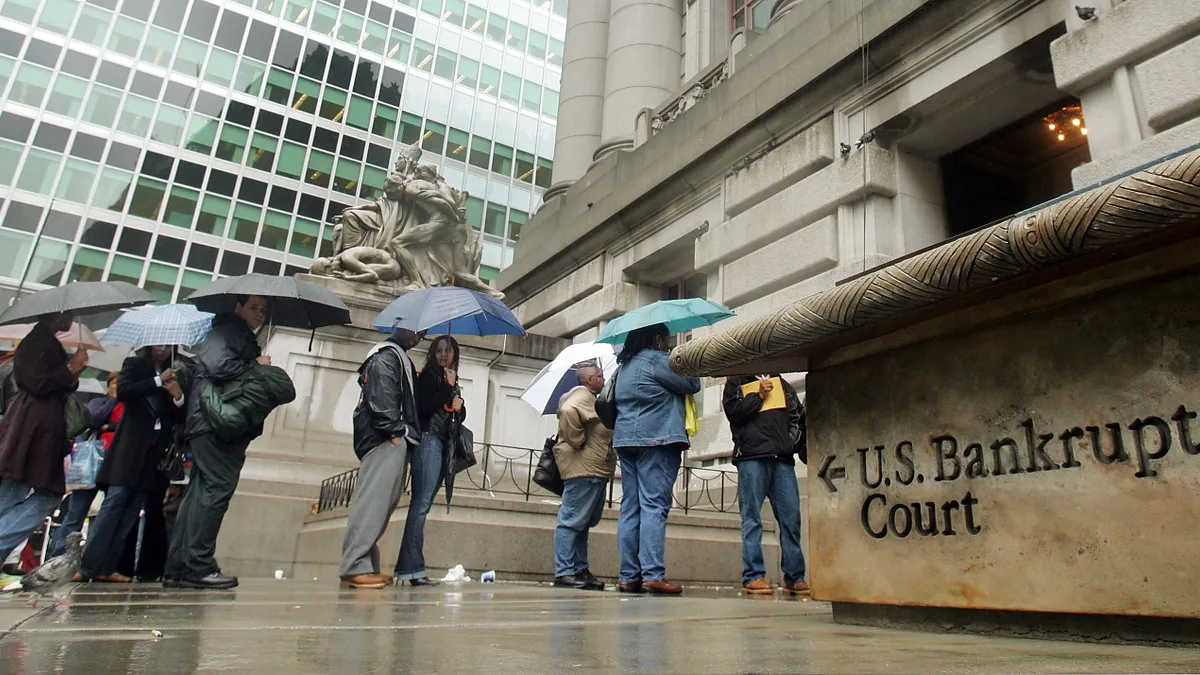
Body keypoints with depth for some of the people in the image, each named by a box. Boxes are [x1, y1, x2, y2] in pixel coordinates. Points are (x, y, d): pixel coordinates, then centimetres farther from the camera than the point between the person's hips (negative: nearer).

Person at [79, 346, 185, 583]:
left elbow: (179, 418, 11)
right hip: (131, 445, -3)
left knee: (133, 509, -1)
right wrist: (158, 381, -12)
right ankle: (89, 565, -11)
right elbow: (122, 391, -9)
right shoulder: (134, 364, 9)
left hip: (155, 451, 3)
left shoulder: (174, 376, 16)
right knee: (115, 500, -12)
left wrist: (178, 397, -9)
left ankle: (107, 567, -1)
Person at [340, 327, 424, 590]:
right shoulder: (387, 355, -2)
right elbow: (381, 396, -14)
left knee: (383, 503, 6)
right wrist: (394, 431, -17)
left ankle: (366, 565, 7)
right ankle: (355, 568, -17)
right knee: (374, 500, -15)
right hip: (386, 440, -10)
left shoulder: (399, 357, 29)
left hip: (394, 441, 10)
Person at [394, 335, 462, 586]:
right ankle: (412, 568, -17)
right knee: (422, 502, -14)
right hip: (429, 440, -8)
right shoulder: (429, 375, 1)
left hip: (443, 444, 8)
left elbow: (459, 415, 22)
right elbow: (426, 406, -14)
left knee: (422, 504, 5)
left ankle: (408, 567, 6)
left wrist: (459, 405, 1)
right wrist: (448, 387, -6)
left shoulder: (452, 381, 22)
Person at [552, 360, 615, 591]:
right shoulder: (582, 395, -9)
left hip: (595, 471, 11)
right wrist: (577, 442, -21)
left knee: (584, 522, 12)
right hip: (583, 469, -11)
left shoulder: (591, 398, 23)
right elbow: (568, 412, -30)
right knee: (572, 520, -9)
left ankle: (580, 570, 18)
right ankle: (564, 572, -7)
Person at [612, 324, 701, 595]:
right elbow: (693, 384, -1)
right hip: (656, 440, -8)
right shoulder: (657, 360, -6)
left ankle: (629, 576, 5)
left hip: (626, 440, 8)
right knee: (654, 506, -10)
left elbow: (607, 404, 23)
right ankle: (653, 575, -13)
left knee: (630, 508, 5)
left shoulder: (625, 365, 20)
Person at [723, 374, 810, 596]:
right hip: (751, 457, -3)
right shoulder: (736, 382, 15)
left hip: (783, 459, 4)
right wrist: (759, 396, 0)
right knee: (752, 517, -5)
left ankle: (795, 577, 6)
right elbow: (733, 411, -1)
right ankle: (753, 576, -3)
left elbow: (799, 416, 23)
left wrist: (794, 442, 8)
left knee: (791, 517, 0)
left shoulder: (782, 384, 26)